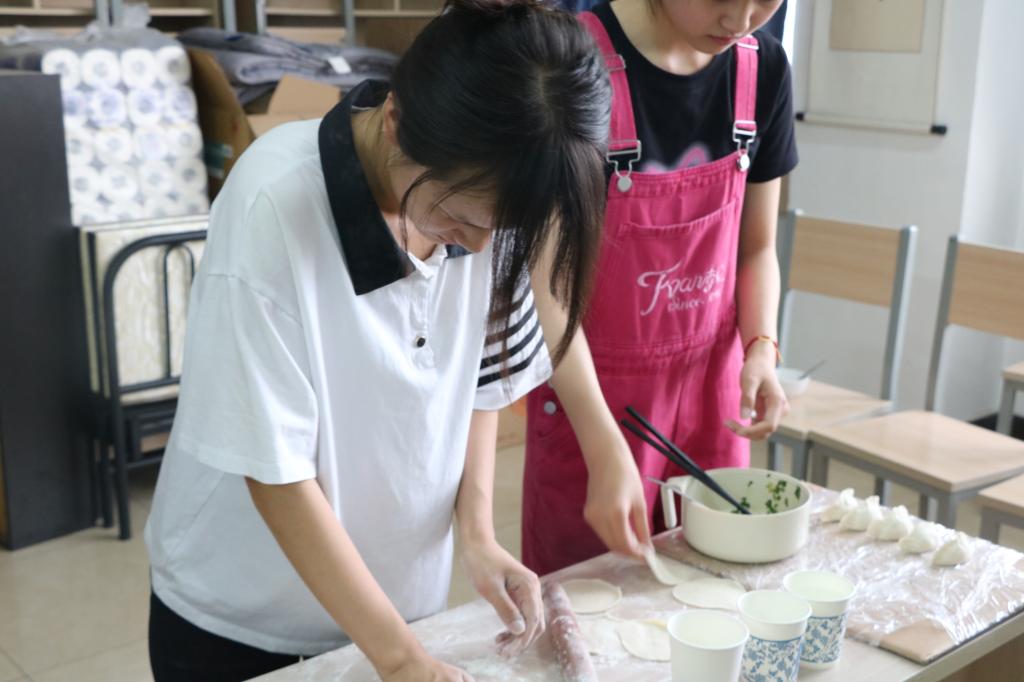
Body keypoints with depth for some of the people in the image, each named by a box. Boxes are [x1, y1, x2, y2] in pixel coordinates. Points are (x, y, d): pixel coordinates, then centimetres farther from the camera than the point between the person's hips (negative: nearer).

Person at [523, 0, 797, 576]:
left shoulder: (764, 68, -3)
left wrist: (761, 349, -12)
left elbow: (756, 248, 7)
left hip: (711, 388, 5)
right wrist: (606, 455, -24)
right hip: (593, 398, -4)